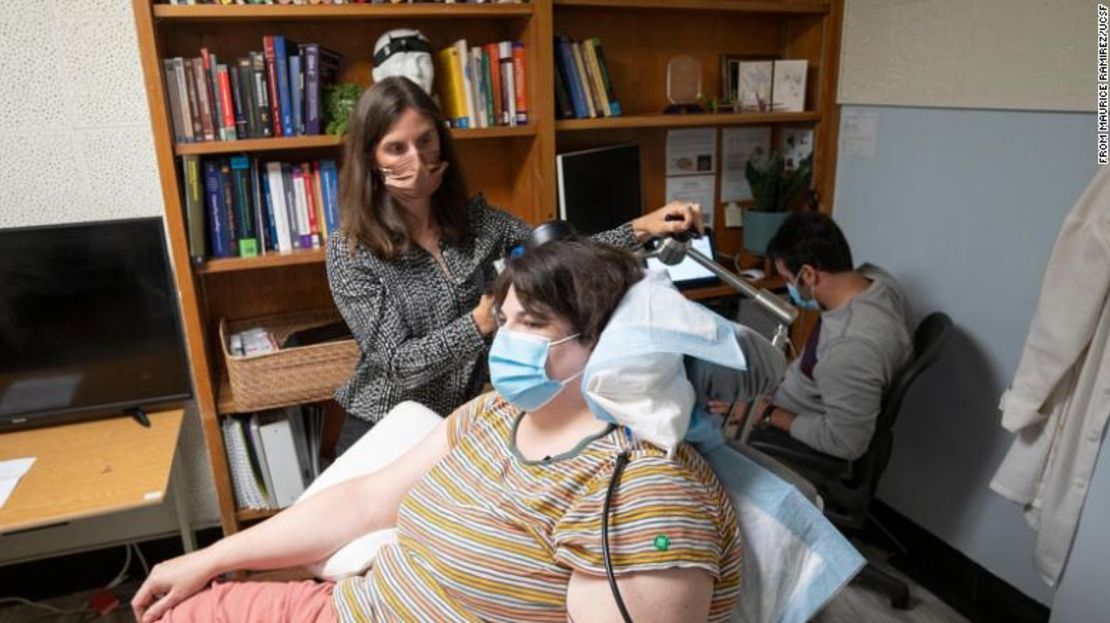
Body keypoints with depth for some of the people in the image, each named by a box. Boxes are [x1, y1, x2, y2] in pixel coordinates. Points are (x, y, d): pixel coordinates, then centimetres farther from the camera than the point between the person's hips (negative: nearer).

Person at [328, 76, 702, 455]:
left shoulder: (473, 218, -1)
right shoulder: (350, 250, -13)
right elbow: (400, 365, -19)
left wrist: (641, 229, -17)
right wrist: (485, 319, -33)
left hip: (463, 421, 4)